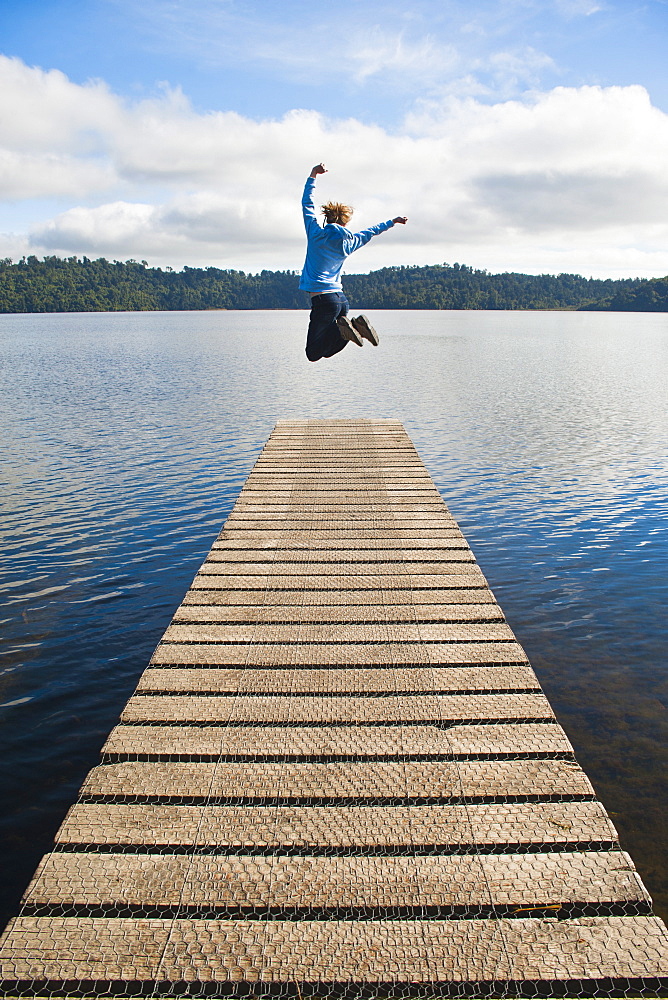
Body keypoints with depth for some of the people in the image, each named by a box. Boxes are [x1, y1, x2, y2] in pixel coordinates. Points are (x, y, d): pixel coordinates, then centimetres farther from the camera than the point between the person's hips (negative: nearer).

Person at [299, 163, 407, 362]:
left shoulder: (317, 234, -3)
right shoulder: (349, 243, 10)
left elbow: (307, 203, 7)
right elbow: (370, 232, 28)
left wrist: (313, 175, 15)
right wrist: (392, 221, 45)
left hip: (323, 300, -5)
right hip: (342, 299, 5)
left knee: (313, 353, -2)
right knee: (327, 351, 15)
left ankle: (341, 329, -25)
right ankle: (356, 326, -8)